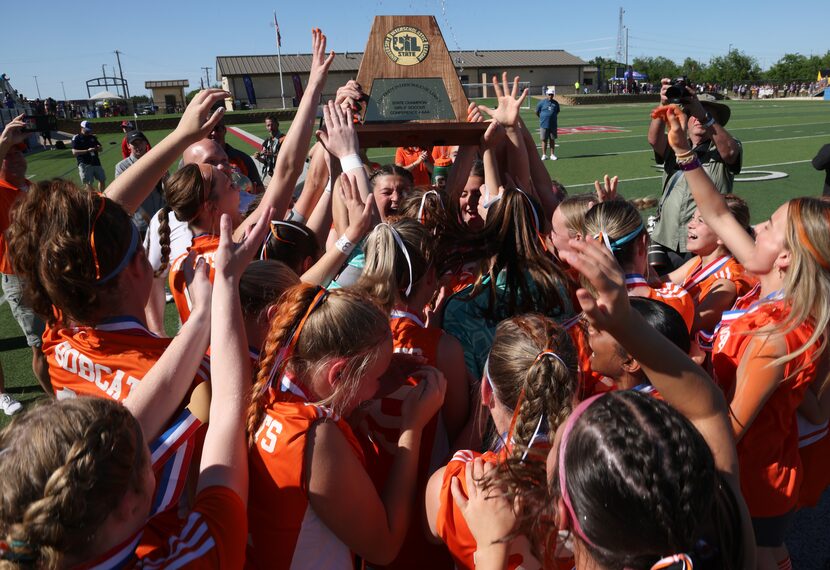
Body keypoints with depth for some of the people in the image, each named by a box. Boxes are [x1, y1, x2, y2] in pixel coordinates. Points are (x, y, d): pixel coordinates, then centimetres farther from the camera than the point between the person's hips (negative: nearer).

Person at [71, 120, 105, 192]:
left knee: (102, 180, 10)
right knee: (89, 183, -5)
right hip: (84, 164, -6)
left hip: (96, 162, 6)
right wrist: (87, 151, -21)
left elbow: (101, 149, 18)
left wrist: (98, 148, -7)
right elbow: (74, 152, -12)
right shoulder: (76, 138, -3)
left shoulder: (93, 137, 14)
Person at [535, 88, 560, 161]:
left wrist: (553, 117, 16)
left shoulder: (556, 103, 7)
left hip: (553, 125, 2)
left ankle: (552, 155, 12)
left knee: (552, 140, 5)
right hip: (544, 125, -2)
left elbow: (557, 112, 22)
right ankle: (544, 155, 7)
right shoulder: (542, 103, -1)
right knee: (544, 140, 0)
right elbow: (537, 112, 8)